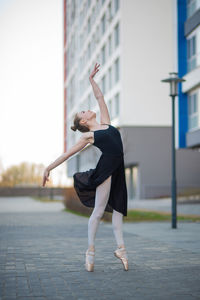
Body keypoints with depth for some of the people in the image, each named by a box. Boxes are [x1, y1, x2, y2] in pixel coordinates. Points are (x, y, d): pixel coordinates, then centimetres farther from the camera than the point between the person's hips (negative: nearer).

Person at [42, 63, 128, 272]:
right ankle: (90, 250, 4)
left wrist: (92, 79, 25)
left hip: (117, 170, 6)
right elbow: (67, 154, 5)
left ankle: (120, 248, 11)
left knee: (118, 210, 7)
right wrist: (49, 168, 3)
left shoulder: (105, 123, 18)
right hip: (105, 169, -6)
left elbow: (99, 97, 24)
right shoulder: (88, 136, 3)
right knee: (98, 211, -4)